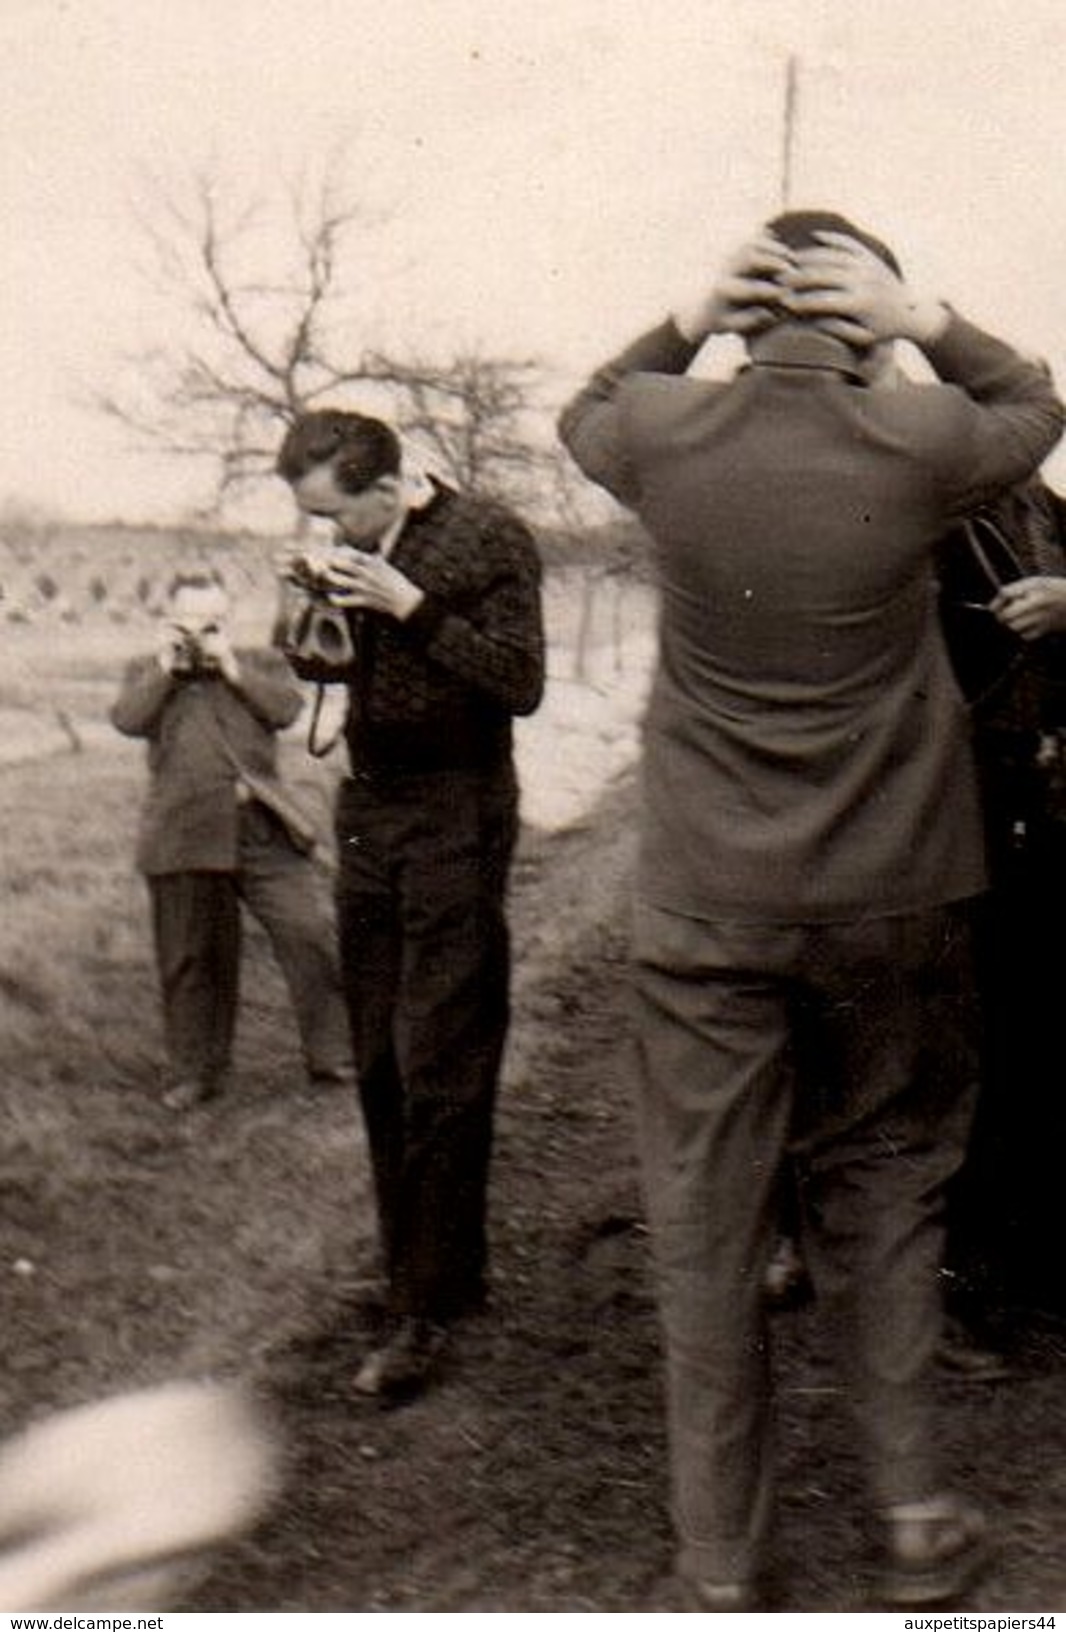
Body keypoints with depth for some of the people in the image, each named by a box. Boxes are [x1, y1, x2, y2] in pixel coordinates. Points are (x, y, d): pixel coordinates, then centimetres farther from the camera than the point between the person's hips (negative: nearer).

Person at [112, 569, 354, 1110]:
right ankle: (196, 1072, 19)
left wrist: (231, 667, -4)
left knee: (314, 935, -6)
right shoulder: (147, 673, 15)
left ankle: (333, 1058, 5)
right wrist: (166, 665, -3)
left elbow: (286, 709, -3)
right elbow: (127, 719, -4)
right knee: (191, 959, 6)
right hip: (184, 836, 0)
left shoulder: (262, 661, 16)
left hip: (265, 830, 0)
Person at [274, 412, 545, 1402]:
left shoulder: (487, 538, -9)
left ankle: (429, 1308, 2)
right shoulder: (356, 551, 10)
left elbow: (521, 685, -15)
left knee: (438, 1069, -6)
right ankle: (415, 1267, 21)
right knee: (378, 1063, 9)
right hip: (366, 814, 7)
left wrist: (411, 606, -20)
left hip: (455, 819, -7)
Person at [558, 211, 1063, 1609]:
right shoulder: (917, 440, -10)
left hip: (704, 905, 0)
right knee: (882, 1185, 19)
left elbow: (584, 415, 18)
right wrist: (928, 321, 2)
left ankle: (719, 1569, 18)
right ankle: (912, 1507, 21)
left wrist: (684, 324, 5)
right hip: (888, 901, 0)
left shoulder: (664, 433, -7)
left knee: (708, 1226, 7)